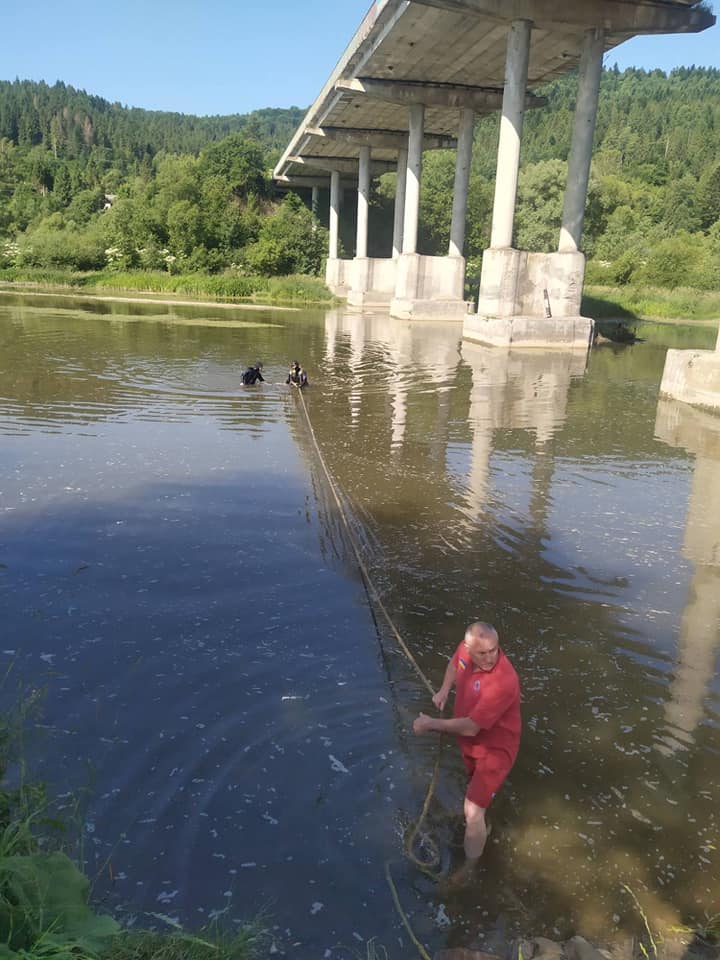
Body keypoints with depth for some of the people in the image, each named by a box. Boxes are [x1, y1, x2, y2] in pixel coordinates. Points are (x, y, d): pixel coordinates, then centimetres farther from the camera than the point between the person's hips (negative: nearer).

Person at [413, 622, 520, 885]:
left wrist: (431, 724, -25)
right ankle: (480, 828, 62)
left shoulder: (503, 682, -41)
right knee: (475, 784, 32)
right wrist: (444, 689, -8)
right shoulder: (467, 649, -20)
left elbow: (470, 727, -37)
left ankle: (470, 866, 25)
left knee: (473, 811, -1)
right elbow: (455, 663, 8)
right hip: (470, 742, 8)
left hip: (494, 749, -7)